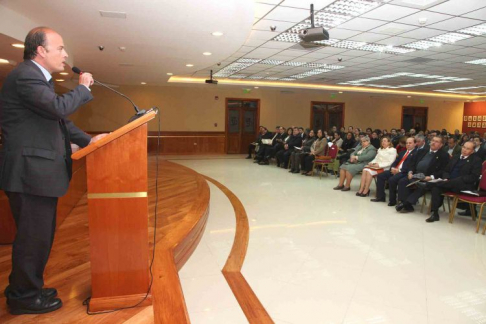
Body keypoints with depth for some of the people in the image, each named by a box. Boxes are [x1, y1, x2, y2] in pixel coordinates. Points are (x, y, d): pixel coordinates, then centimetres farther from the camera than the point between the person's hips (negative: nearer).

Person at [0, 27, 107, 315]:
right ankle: (24, 297, 20)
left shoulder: (38, 78, 18)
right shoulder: (25, 75, -15)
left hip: (38, 171, 10)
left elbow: (58, 119, 21)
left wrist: (87, 140, 14)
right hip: (30, 172, -10)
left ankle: (27, 288, 35)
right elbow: (60, 107, -27)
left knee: (39, 235, 19)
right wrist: (83, 88, -11)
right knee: (33, 237, 2)